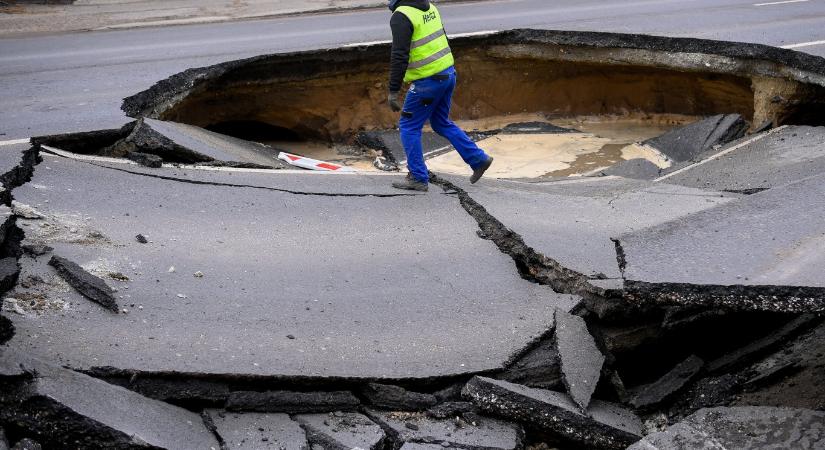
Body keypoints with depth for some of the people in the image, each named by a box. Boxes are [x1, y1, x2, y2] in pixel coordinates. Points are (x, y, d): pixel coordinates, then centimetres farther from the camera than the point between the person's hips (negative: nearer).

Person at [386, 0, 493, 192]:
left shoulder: (401, 16, -18)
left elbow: (399, 57, -23)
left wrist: (393, 91, -20)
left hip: (428, 81, -8)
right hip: (448, 73, 9)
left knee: (408, 127, 6)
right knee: (441, 123, 23)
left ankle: (418, 178, 9)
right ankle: (478, 159, 22)